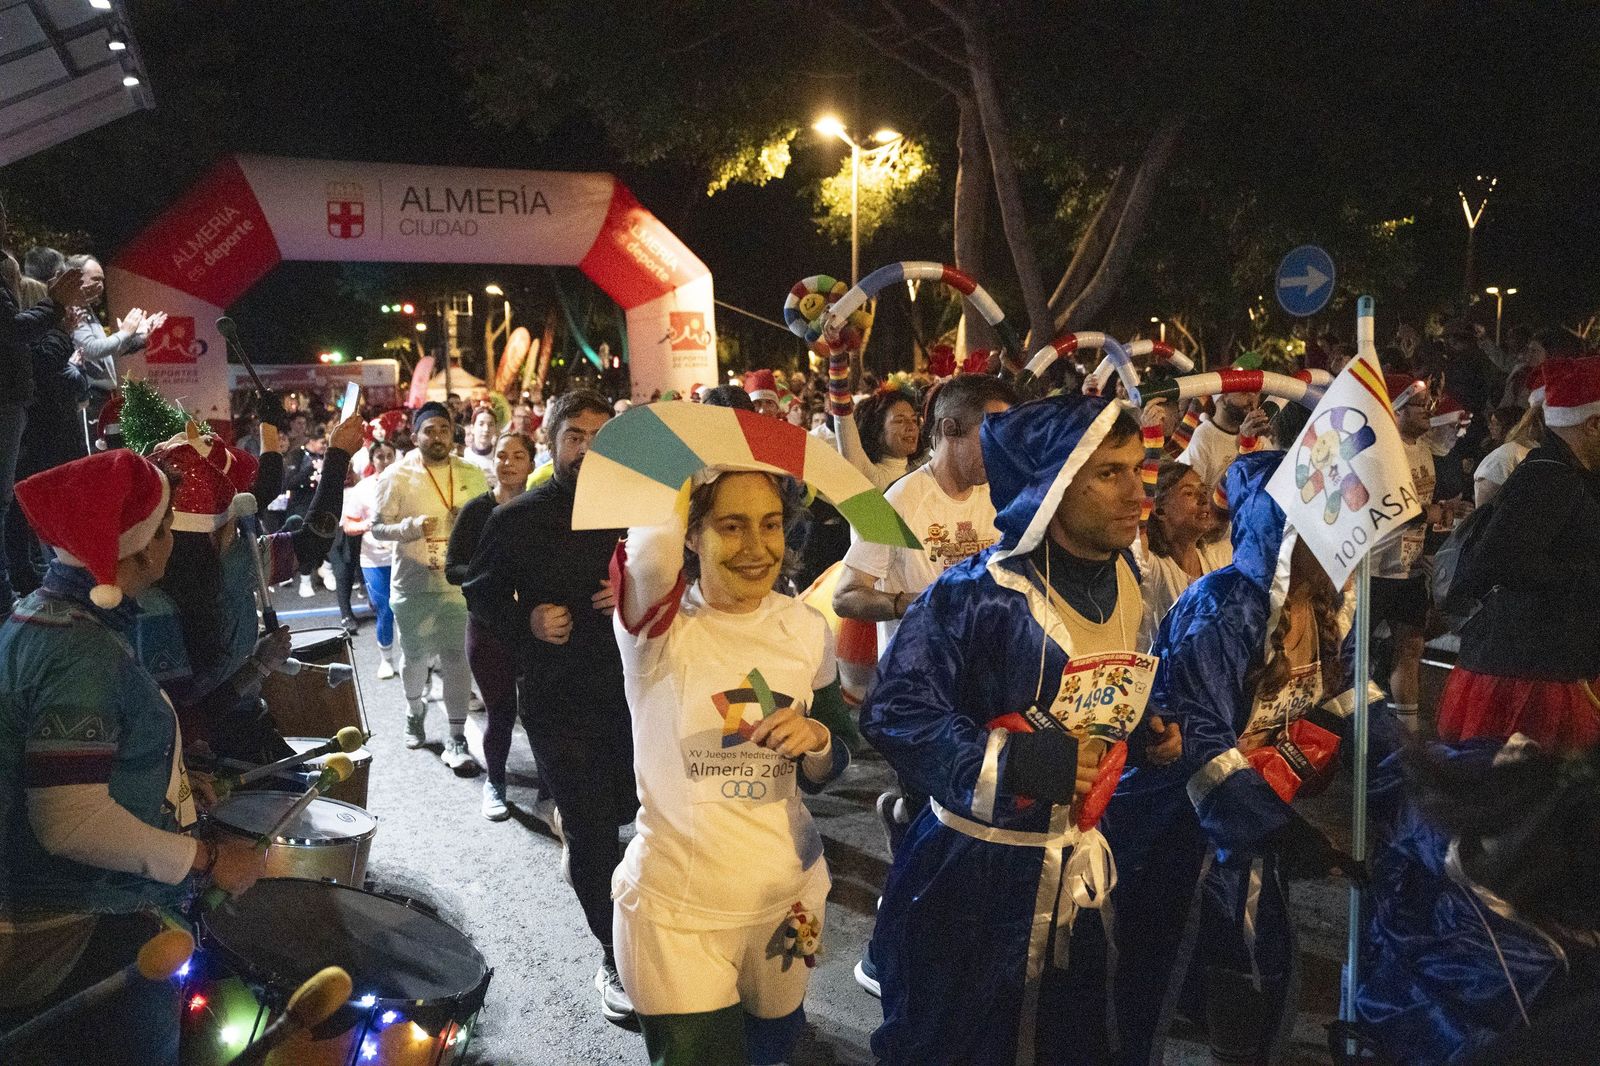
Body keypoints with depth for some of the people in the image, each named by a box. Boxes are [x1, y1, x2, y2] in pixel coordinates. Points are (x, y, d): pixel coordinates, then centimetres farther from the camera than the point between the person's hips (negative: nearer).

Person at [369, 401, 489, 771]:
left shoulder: (472, 476, 3)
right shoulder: (397, 476, -4)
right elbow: (377, 526, -2)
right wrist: (411, 527, -20)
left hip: (458, 580, 0)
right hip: (412, 582, 0)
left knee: (457, 657, -7)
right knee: (415, 656, 15)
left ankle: (457, 740, 0)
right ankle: (415, 711, 43)